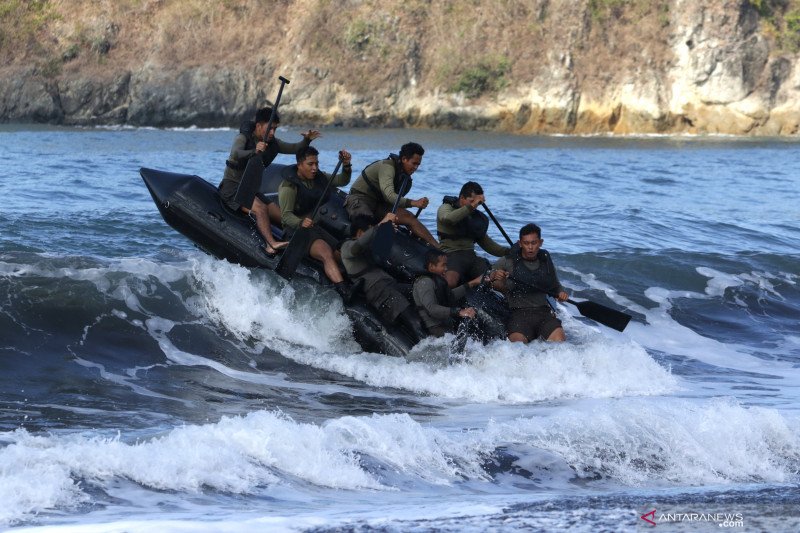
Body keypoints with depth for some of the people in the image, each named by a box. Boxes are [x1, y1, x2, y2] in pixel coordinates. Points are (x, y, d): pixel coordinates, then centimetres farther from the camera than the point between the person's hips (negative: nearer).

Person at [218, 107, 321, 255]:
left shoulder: (271, 143, 7)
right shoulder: (243, 138, -15)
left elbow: (295, 148, 7)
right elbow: (235, 154, -36)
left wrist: (307, 140, -15)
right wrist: (254, 152, -56)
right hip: (232, 187, -8)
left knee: (281, 216, -5)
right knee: (260, 208, -33)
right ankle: (272, 244, -50)